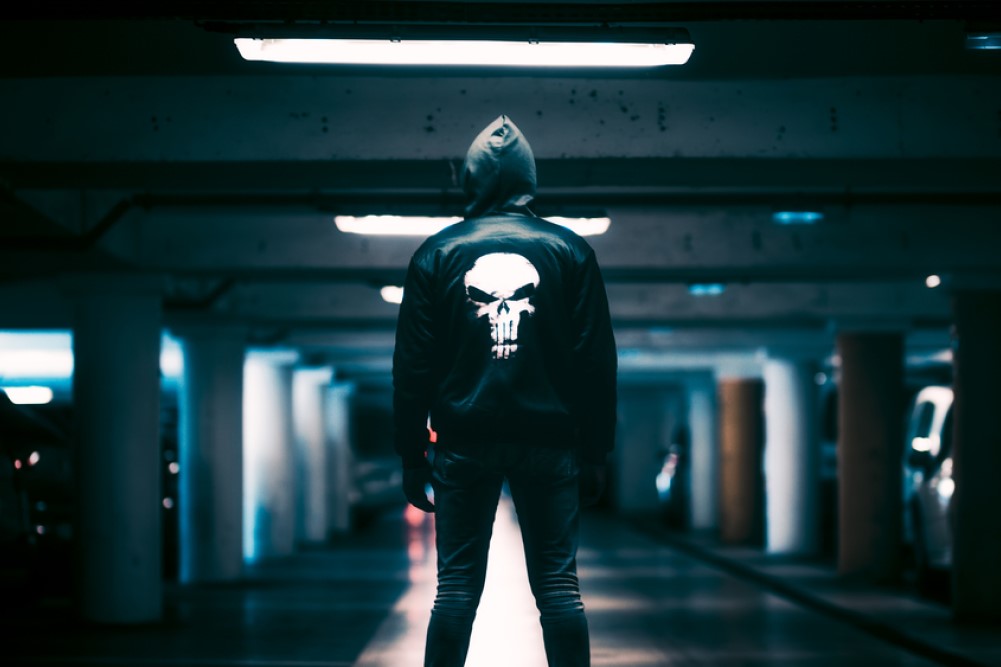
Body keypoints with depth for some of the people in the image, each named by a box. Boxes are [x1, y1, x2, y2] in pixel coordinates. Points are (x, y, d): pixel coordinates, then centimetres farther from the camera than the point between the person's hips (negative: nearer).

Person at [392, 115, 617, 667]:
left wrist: (412, 457, 7)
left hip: (464, 440, 0)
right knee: (558, 584, 1)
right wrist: (595, 454, 7)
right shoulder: (568, 250, 4)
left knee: (457, 586, 2)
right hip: (549, 442, 0)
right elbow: (595, 362, 2)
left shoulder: (437, 253, 3)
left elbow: (413, 366, 2)